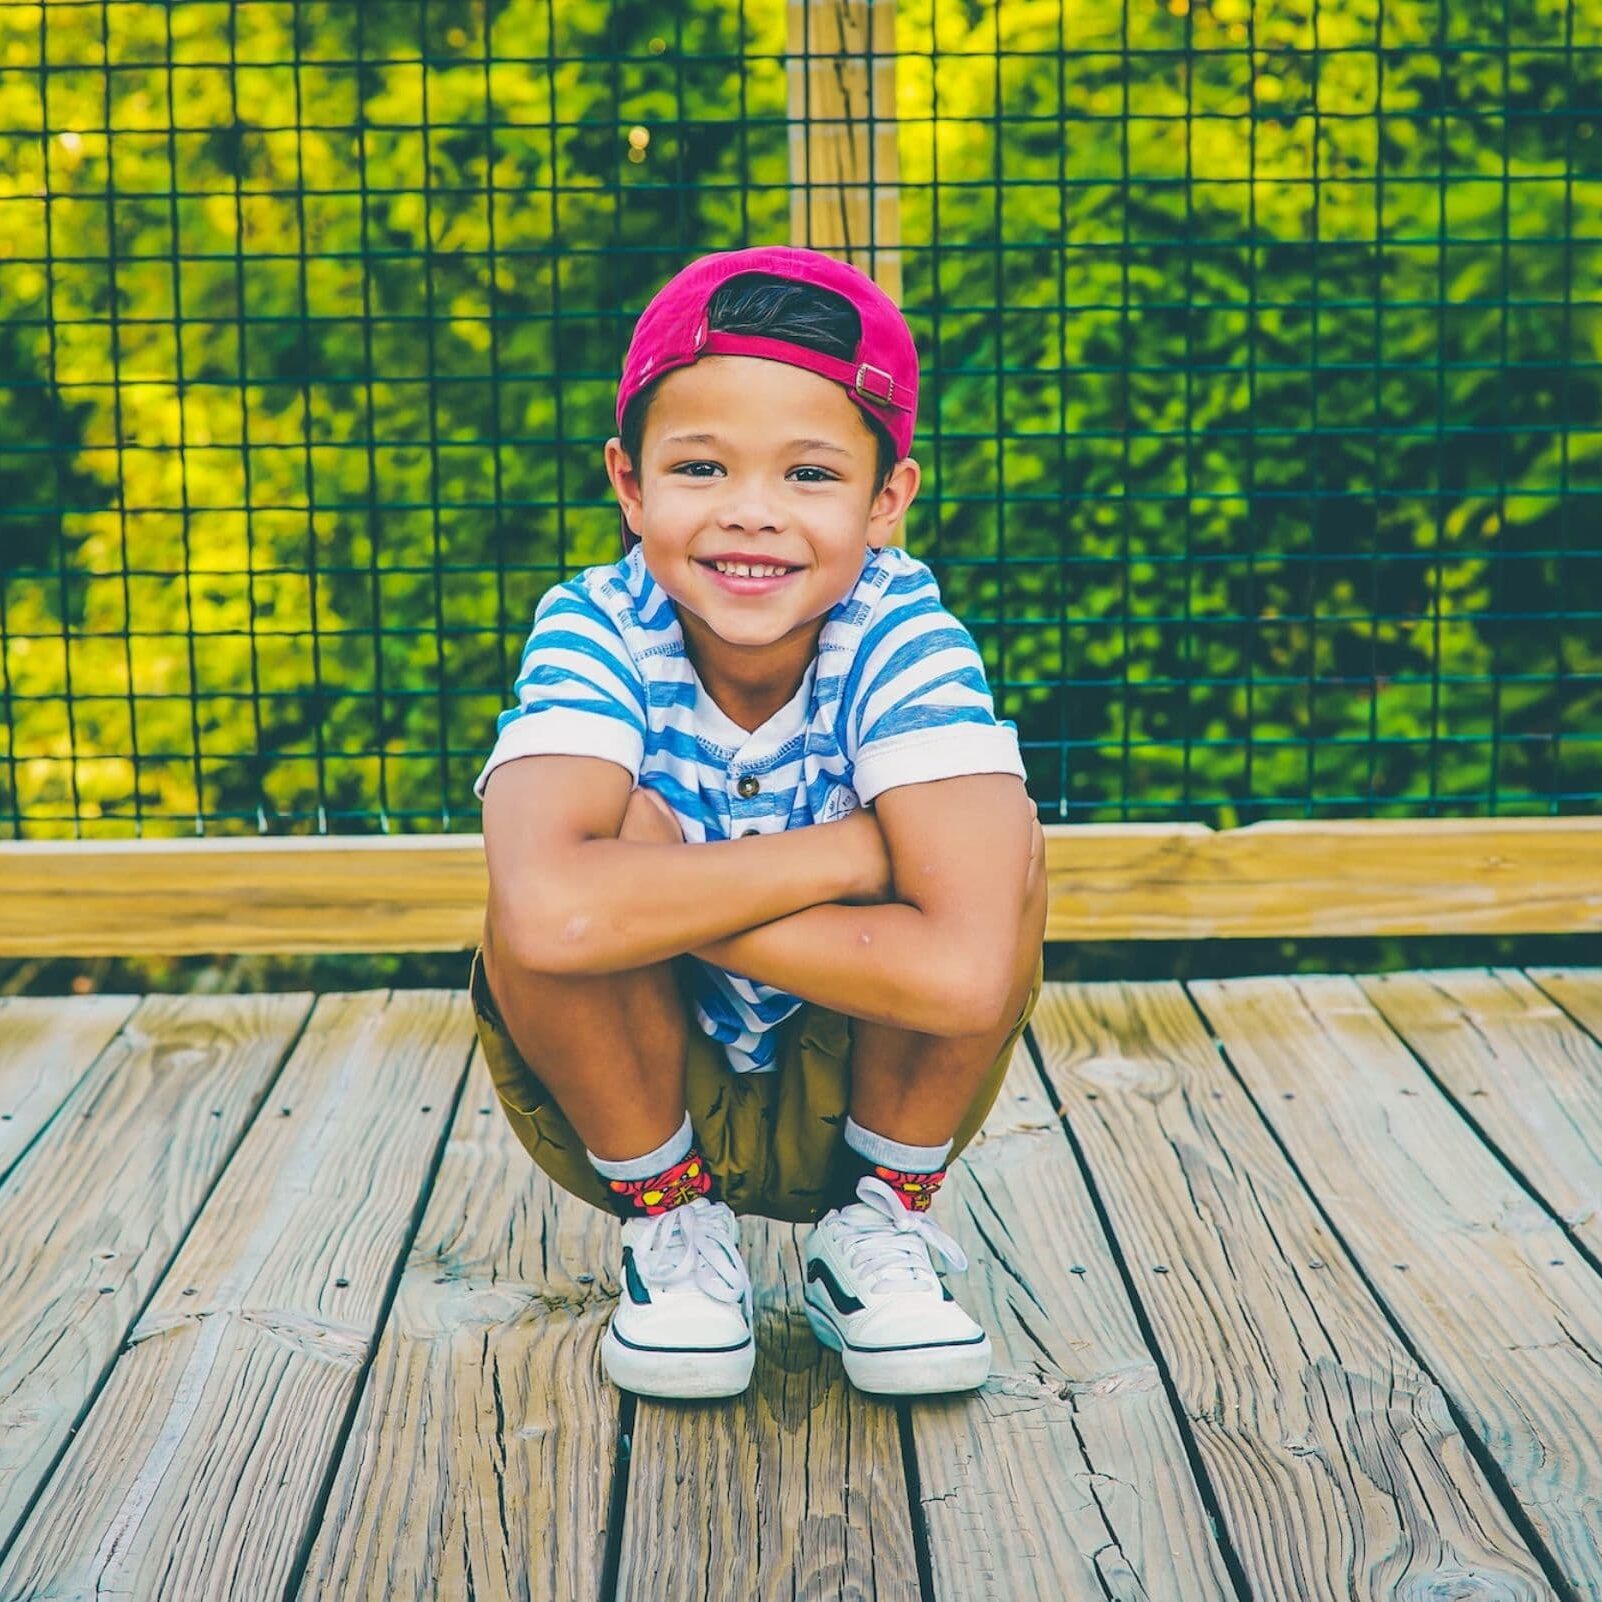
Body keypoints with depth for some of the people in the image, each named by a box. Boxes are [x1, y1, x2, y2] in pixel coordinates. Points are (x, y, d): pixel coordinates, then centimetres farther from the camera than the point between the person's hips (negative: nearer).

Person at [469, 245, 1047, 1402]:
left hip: (858, 1096, 1)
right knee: (620, 826, -29)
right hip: (630, 1098, 0)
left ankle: (880, 1224, -2)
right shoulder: (597, 629, -23)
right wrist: (845, 854, -34)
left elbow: (969, 975, -37)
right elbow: (553, 914, -44)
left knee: (999, 840, -25)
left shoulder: (902, 629, -22)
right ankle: (669, 1224, -4)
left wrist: (654, 899, -33)